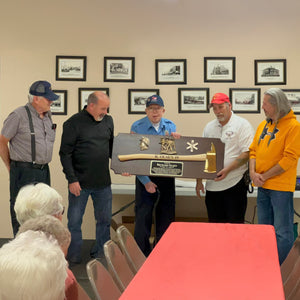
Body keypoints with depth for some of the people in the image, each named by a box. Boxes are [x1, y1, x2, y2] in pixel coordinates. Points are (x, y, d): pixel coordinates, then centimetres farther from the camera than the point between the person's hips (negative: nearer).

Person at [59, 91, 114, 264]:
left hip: (103, 182, 5)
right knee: (75, 221, 5)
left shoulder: (108, 121, 9)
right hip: (80, 183, -4)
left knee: (105, 219, 11)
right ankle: (74, 255, 21)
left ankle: (100, 253, 27)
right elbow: (65, 154, -7)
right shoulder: (74, 123, -7)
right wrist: (72, 180, -12)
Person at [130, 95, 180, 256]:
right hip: (145, 177, -3)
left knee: (166, 214, 9)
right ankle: (142, 253, 12)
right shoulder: (137, 127, -5)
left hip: (166, 176, 3)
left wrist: (176, 140, -13)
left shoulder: (170, 126, 6)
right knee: (143, 215, -1)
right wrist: (145, 181, -14)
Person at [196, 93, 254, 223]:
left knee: (235, 223, 0)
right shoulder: (209, 127, 13)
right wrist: (199, 181, 10)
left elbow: (247, 153, -12)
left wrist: (227, 169, -21)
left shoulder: (242, 125, -3)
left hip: (235, 183, -5)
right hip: (212, 185, 5)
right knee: (215, 225, 10)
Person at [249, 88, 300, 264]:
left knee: (283, 233, -2)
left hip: (281, 187, -7)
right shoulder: (263, 125, 12)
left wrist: (264, 177, -13)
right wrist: (253, 173, -4)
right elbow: (253, 151, 14)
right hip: (263, 187, 7)